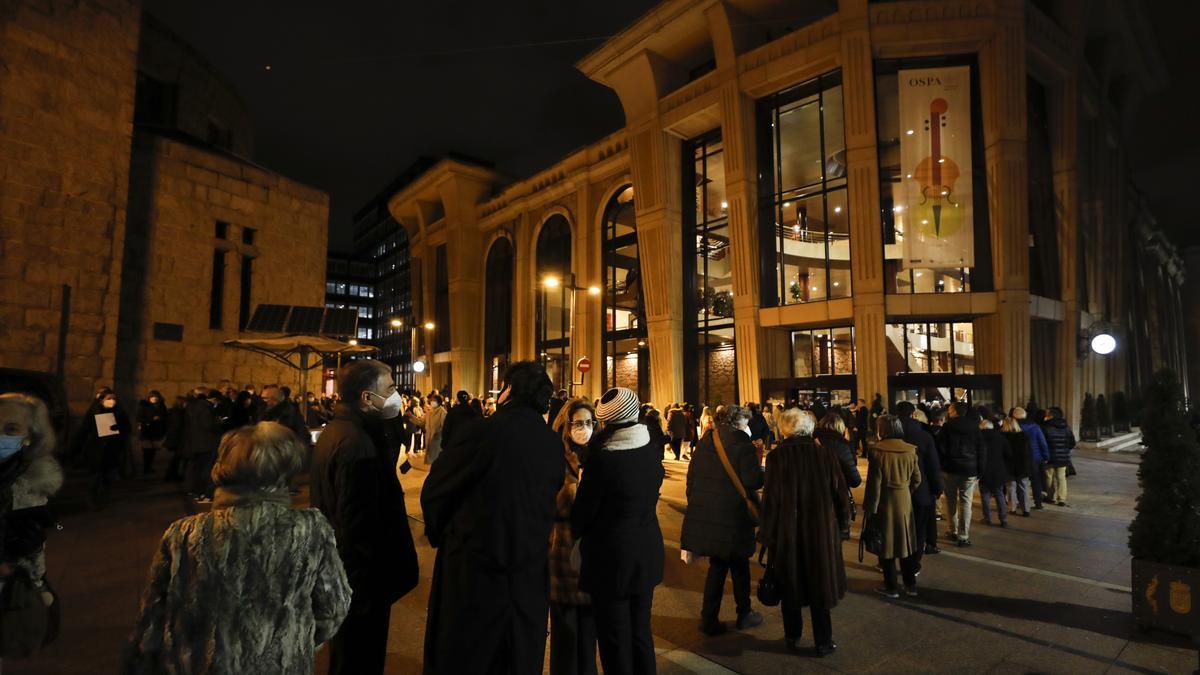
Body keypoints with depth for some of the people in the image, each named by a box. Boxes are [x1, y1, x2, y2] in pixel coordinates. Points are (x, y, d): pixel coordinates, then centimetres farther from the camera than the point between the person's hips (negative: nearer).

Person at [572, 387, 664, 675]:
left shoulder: (601, 457, -22)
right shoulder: (652, 451, -4)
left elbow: (583, 510, -13)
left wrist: (574, 533, 6)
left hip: (612, 556, -6)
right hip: (647, 552, 6)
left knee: (615, 640, 11)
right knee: (641, 632, 21)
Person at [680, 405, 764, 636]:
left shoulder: (704, 441, 4)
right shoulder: (743, 445, -14)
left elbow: (692, 476, 8)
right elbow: (753, 481, -19)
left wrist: (694, 506, 17)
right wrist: (764, 471, 2)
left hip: (705, 513, 5)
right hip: (734, 516, -4)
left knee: (717, 566, 16)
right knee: (739, 566, 17)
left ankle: (709, 619, 17)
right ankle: (744, 614, 32)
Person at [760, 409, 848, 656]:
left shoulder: (777, 456, -14)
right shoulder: (825, 454, -8)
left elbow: (770, 499, -13)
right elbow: (840, 493, -2)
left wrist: (768, 534, -3)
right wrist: (842, 523, 13)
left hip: (787, 533, -1)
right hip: (821, 531, 1)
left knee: (790, 586, 16)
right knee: (820, 584, 16)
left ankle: (793, 637, 30)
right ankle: (823, 642, 25)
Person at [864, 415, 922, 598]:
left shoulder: (877, 451, -16)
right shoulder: (910, 450, -3)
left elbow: (874, 483, -15)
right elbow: (917, 479, 2)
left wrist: (870, 507, -10)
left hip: (885, 502, -4)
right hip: (905, 501, 4)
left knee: (886, 544, 7)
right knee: (905, 542, 17)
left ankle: (891, 587, 15)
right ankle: (910, 584, 25)